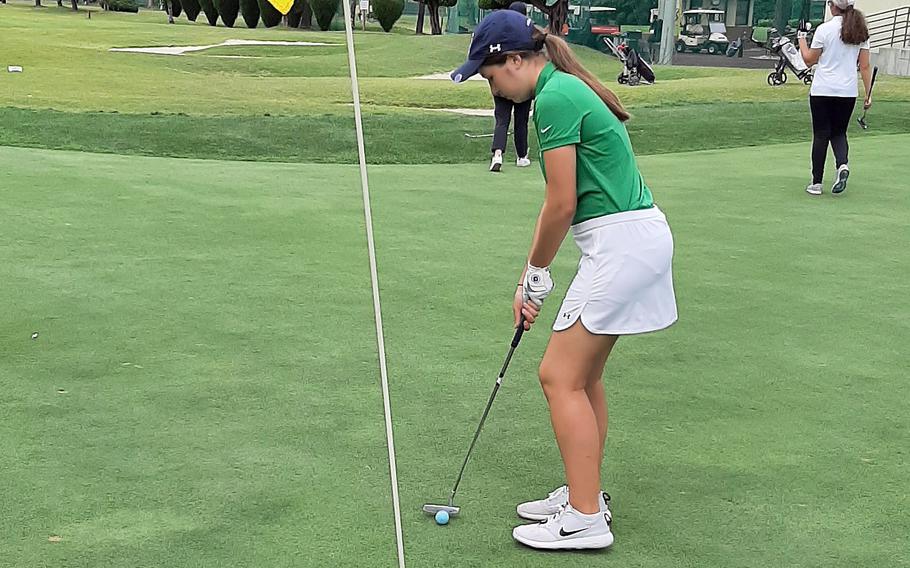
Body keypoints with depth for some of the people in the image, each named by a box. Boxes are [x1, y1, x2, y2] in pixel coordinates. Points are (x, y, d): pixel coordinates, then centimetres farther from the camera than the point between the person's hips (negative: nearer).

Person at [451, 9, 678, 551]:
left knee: (561, 376, -5)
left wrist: (536, 275, -1)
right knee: (583, 375, 16)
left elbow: (562, 205, -16)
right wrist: (529, 279, 14)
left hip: (622, 242, -10)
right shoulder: (567, 89, 15)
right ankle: (586, 494, 26)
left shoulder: (554, 98, -16)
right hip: (635, 237, 10)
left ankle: (585, 519, 0)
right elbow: (560, 200, 16)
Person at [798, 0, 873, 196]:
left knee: (820, 135, 5)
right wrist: (868, 93, 7)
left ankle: (816, 183, 7)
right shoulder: (861, 32, 2)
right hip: (848, 92, 3)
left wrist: (801, 37, 10)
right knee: (839, 133, 17)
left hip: (822, 91, -3)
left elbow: (809, 60, -1)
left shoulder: (824, 29, -9)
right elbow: (865, 66, 2)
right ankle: (842, 164, -12)